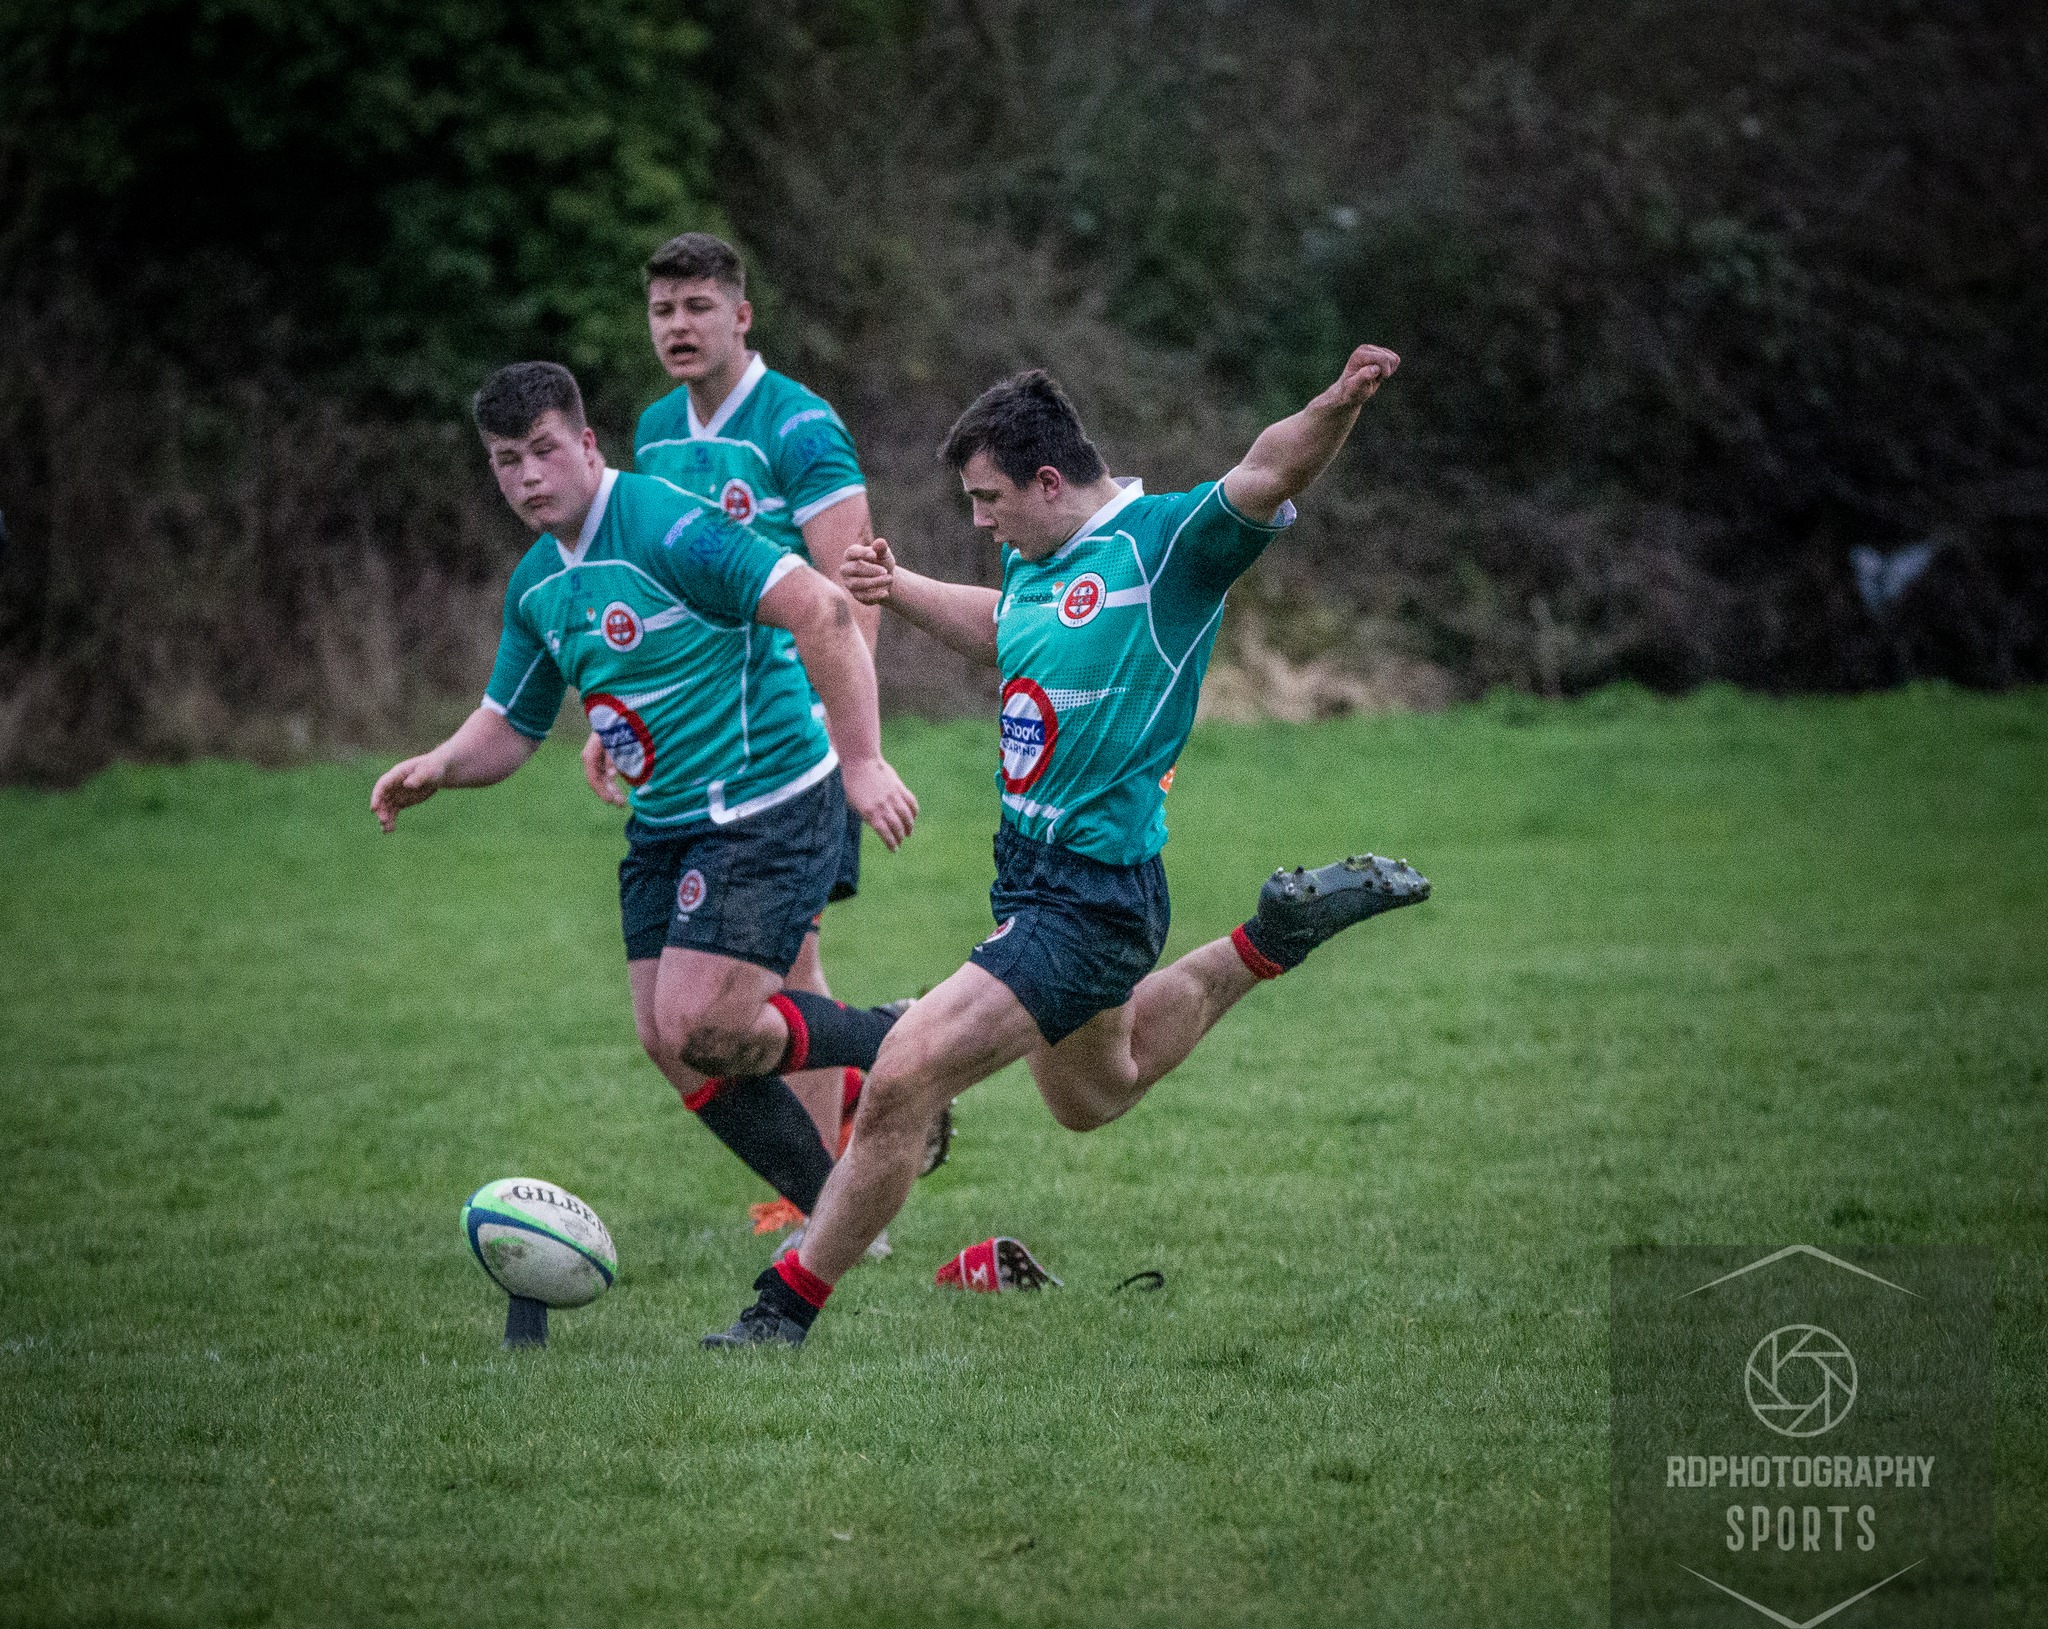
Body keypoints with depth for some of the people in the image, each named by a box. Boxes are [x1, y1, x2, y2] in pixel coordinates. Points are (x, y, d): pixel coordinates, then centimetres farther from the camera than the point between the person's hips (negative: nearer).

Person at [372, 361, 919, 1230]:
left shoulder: (666, 526, -19)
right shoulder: (536, 585, 9)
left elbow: (821, 609, -25)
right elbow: (510, 724, 18)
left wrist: (861, 761, -29)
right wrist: (438, 768, -5)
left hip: (767, 807, -9)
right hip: (666, 824, 9)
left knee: (701, 1027, -17)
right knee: (667, 1041, 3)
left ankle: (899, 1046, 7)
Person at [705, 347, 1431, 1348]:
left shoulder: (1165, 542, -17)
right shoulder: (1035, 558, 8)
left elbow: (1267, 477, -33)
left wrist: (1335, 408, -52)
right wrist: (899, 589, 17)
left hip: (1093, 900, -10)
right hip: (1032, 871, 10)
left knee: (903, 1076, -17)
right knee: (1090, 1099, 31)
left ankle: (785, 1310, -6)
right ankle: (1270, 943, 39)